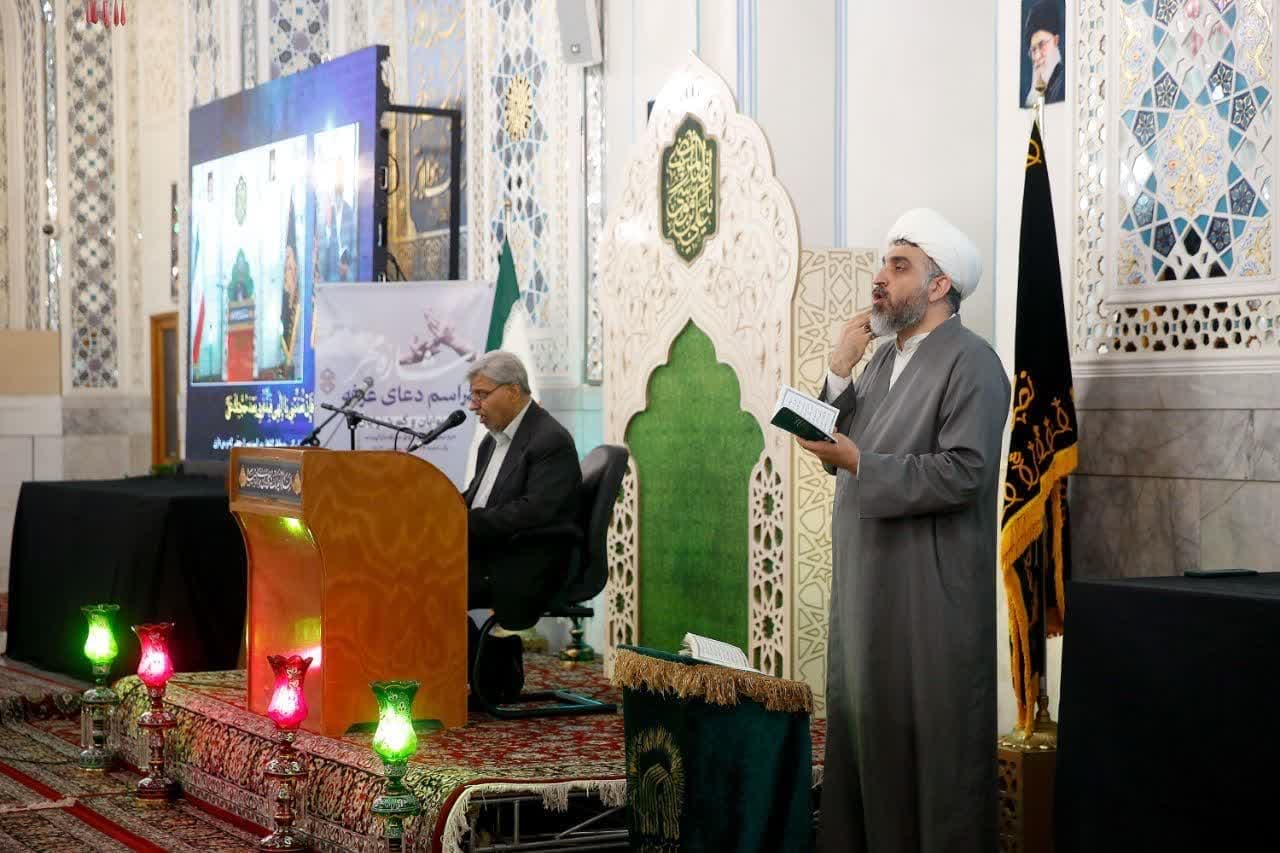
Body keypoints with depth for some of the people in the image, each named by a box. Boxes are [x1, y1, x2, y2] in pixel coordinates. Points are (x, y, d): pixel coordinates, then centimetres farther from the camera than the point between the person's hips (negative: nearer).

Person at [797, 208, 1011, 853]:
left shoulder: (971, 363, -8)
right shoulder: (883, 359, 18)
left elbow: (962, 473, -19)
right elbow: (840, 454, 11)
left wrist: (859, 462, -20)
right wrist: (839, 373, 1)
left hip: (928, 596, -8)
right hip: (865, 584, 8)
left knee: (928, 744, -3)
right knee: (862, 732, 9)